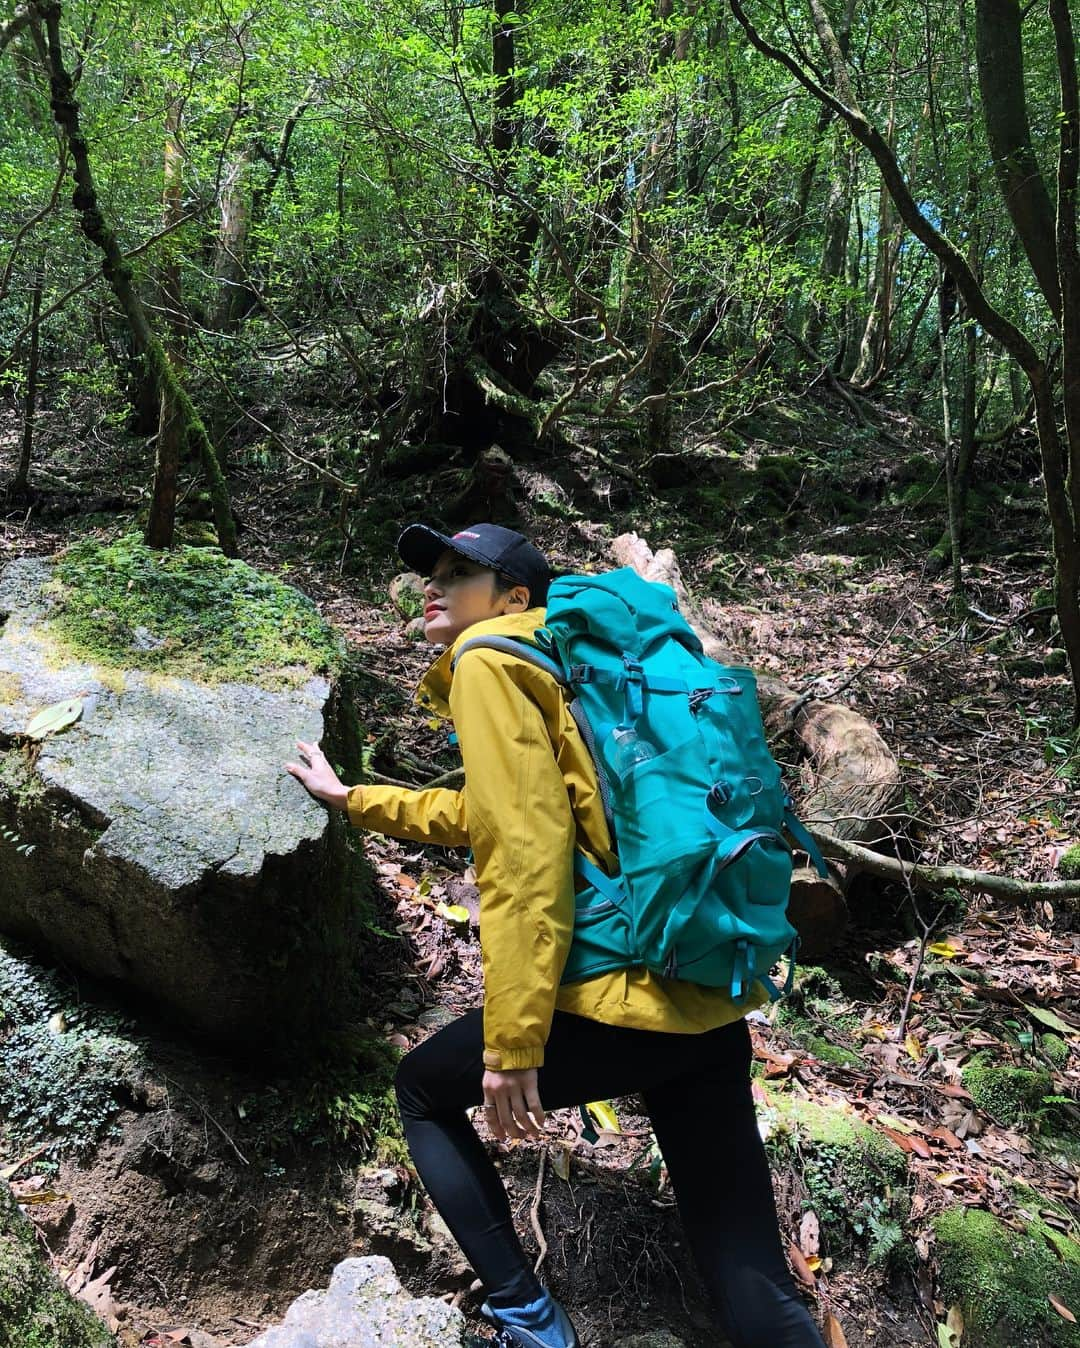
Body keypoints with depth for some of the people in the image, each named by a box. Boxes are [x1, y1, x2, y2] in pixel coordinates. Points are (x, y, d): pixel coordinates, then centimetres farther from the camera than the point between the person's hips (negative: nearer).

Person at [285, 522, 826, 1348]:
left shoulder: (487, 662, -3)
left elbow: (526, 854, -15)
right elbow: (492, 816, 36)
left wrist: (511, 1044, -12)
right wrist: (352, 799, 44)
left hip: (623, 1001, -8)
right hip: (712, 1005, 8)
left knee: (423, 1090, 20)